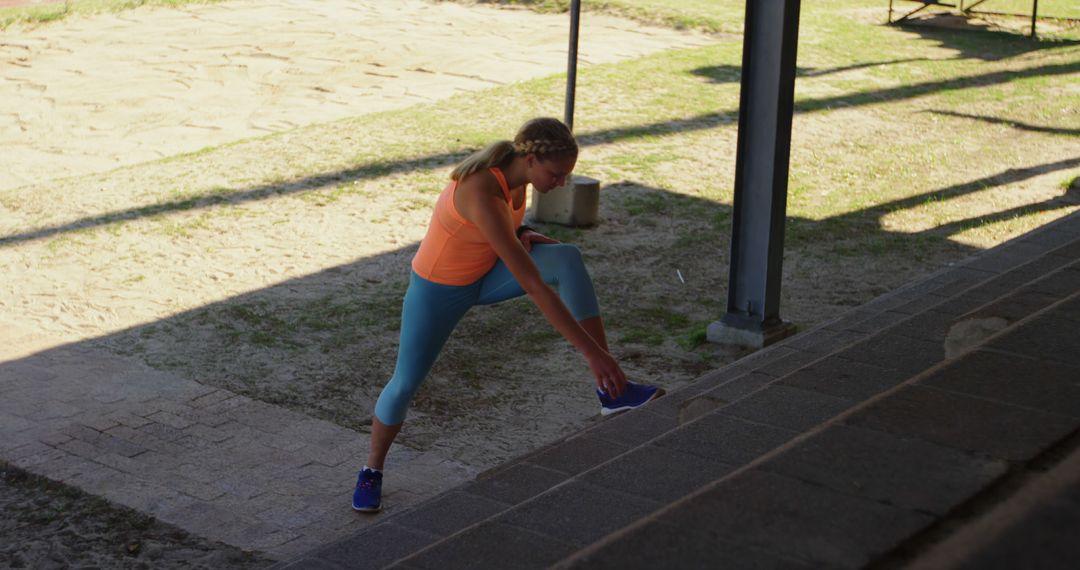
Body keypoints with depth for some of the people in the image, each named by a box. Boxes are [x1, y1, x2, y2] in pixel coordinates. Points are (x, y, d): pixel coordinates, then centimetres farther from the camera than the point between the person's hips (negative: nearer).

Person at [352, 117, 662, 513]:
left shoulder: (516, 169, -15)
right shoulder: (484, 195, -40)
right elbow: (533, 287, -42)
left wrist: (521, 235, -13)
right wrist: (592, 352, -42)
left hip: (487, 273, 6)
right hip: (439, 288, -6)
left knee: (568, 259, -21)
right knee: (405, 383, 1)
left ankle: (610, 391, -21)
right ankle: (372, 471, 31)